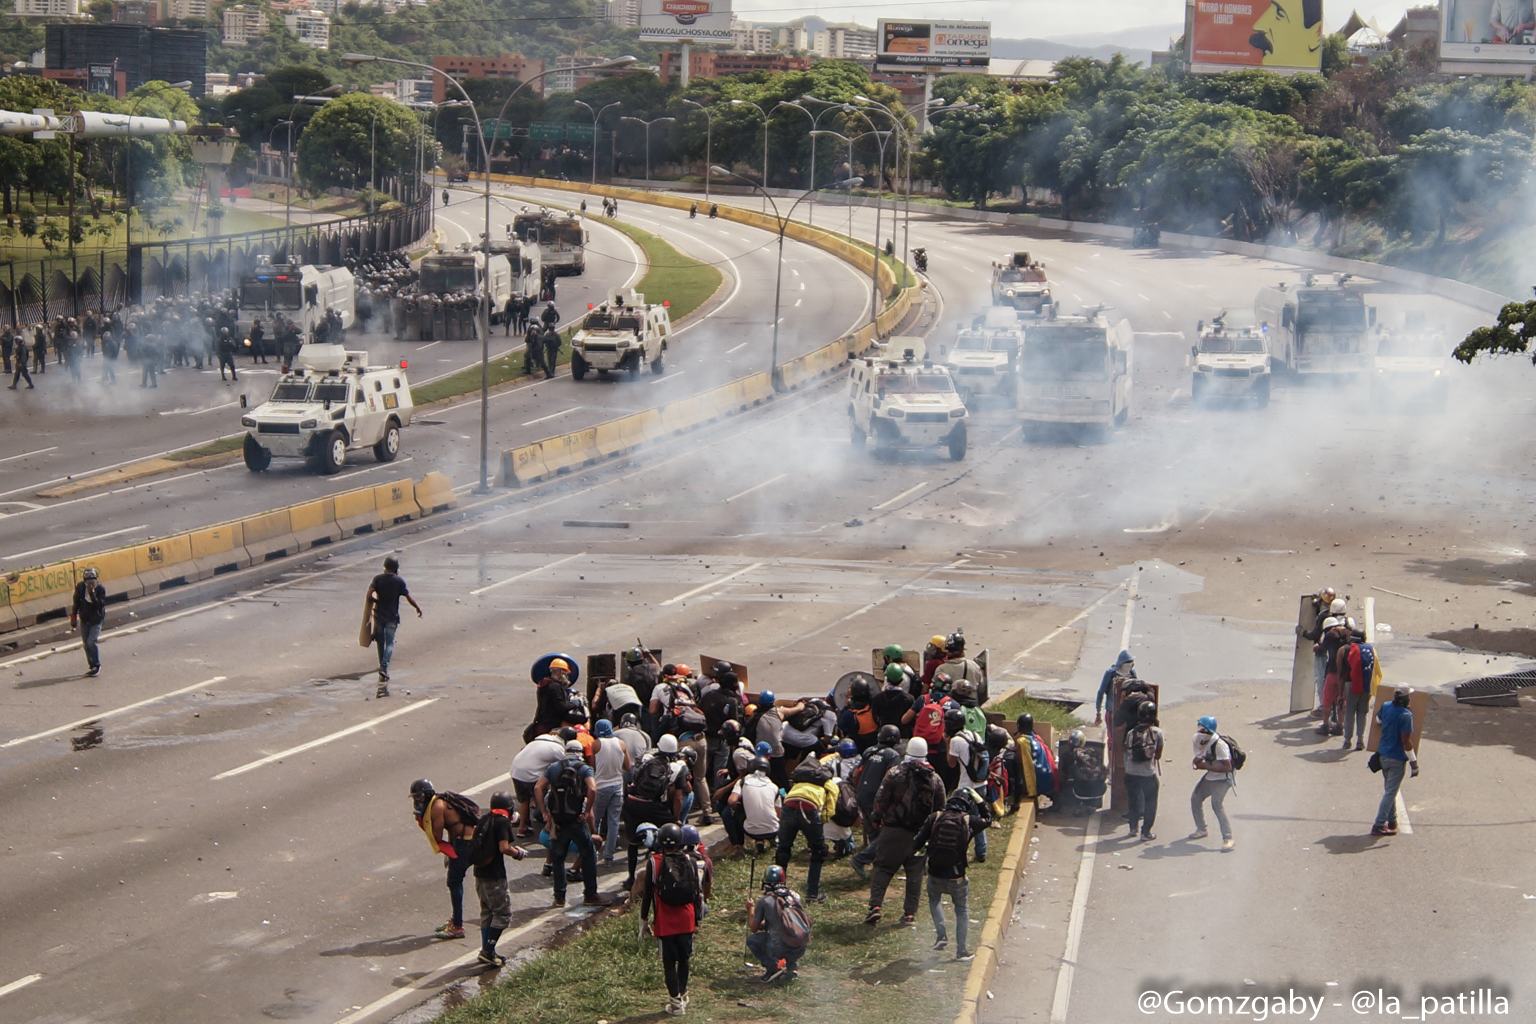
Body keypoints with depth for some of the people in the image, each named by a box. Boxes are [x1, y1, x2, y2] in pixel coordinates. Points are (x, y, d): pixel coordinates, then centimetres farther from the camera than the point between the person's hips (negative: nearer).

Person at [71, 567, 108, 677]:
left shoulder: (100, 589, -15)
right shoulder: (80, 587, -5)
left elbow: (100, 605, -24)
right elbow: (76, 603, 7)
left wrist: (92, 593, -32)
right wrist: (74, 616, 8)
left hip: (96, 620, -4)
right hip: (84, 620, 4)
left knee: (91, 642, -15)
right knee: (86, 644, 6)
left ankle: (97, 666, -1)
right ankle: (92, 666, 19)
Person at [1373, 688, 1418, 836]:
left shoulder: (1386, 706, -1)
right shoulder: (1406, 716, -22)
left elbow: (1378, 719, 21)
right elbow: (1406, 742, -21)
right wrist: (1414, 762, -13)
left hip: (1384, 755, 7)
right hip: (1397, 758, -7)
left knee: (1389, 789, 21)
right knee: (1391, 792, 0)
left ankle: (1392, 820, 32)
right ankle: (1379, 825, -1)